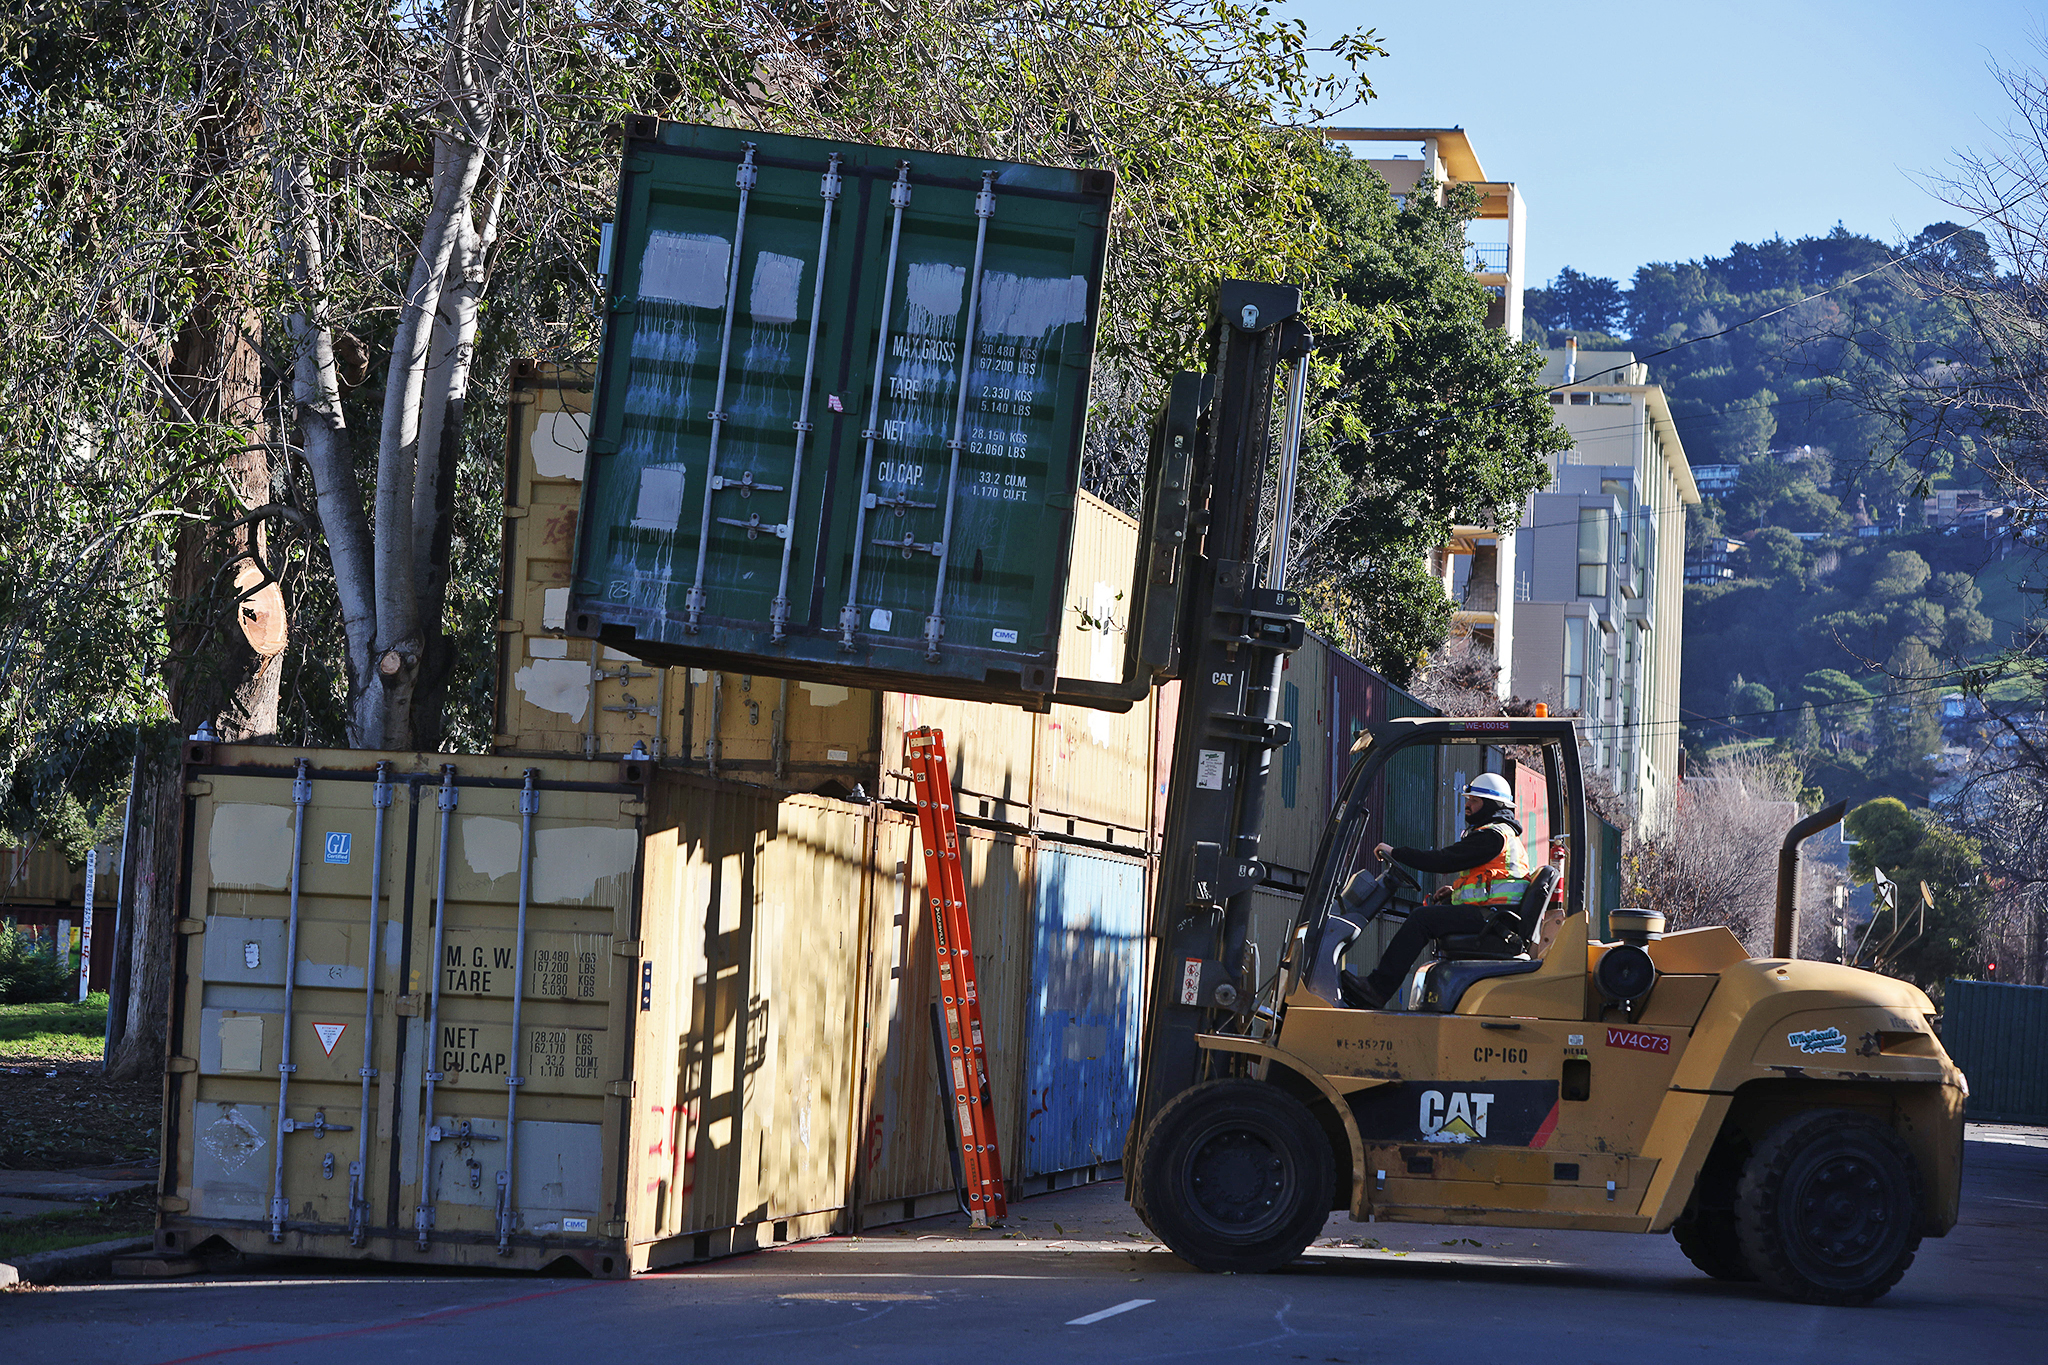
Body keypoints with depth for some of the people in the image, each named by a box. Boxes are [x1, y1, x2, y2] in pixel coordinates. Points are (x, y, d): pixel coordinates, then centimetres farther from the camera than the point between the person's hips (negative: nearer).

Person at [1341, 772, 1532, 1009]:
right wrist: (1455, 892, 14)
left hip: (1490, 917, -11)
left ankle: (1378, 988, -28)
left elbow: (1444, 860, -15)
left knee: (1422, 918, -21)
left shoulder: (1493, 836, -9)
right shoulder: (1505, 835, 27)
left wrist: (1395, 852, -9)